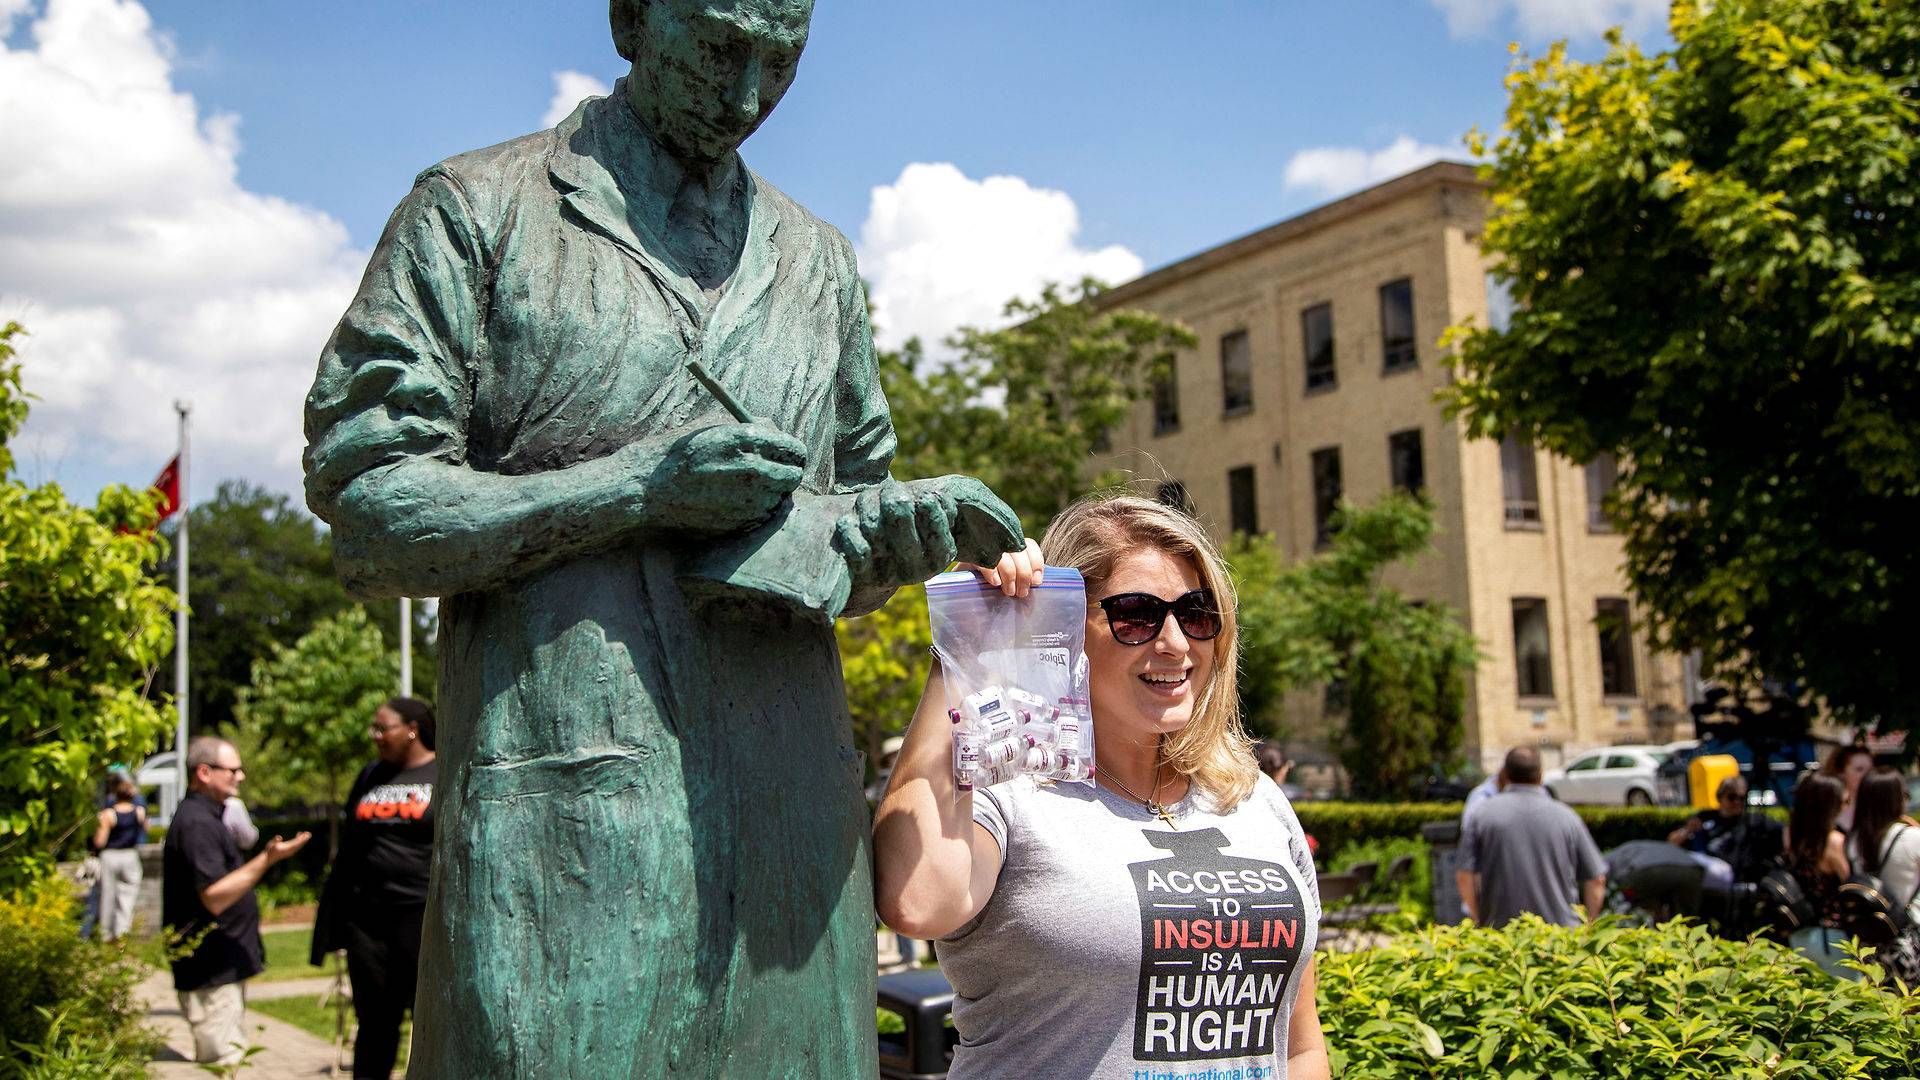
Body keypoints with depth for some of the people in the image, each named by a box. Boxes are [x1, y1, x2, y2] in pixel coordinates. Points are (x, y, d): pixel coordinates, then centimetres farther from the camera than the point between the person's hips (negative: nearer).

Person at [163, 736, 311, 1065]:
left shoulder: (205, 817, 15)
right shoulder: (196, 823, -18)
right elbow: (214, 897, -27)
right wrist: (267, 859, -31)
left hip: (224, 967, 11)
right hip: (211, 971, -11)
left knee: (216, 1063, 16)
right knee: (225, 1063, -10)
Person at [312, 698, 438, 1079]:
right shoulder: (370, 777, 15)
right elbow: (348, 850, 18)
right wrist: (333, 923, 13)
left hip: (425, 919, -5)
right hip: (367, 920, 5)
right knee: (375, 1024, 10)